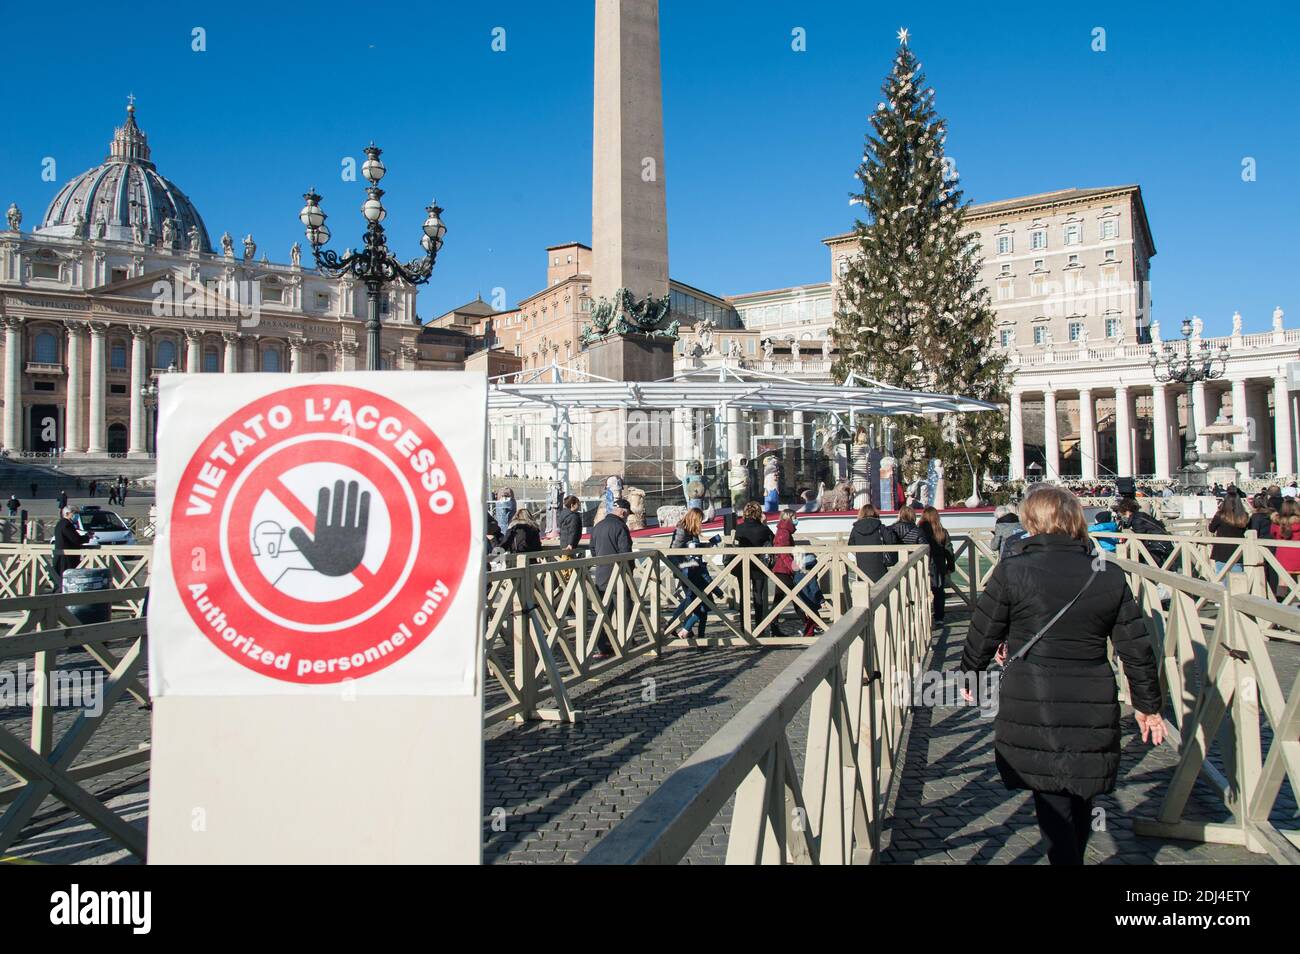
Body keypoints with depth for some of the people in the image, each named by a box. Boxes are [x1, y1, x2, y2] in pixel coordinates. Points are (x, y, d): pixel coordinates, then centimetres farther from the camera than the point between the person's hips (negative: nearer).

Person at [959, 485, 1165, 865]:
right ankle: (1073, 855, 40)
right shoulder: (1110, 577, 1)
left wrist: (968, 676, 16)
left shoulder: (1012, 571, -9)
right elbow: (1137, 649, 5)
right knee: (1080, 801, 22)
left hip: (1032, 709, -4)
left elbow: (982, 635, -2)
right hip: (1093, 711, 4)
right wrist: (1148, 704, 18)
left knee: (1053, 805, 6)